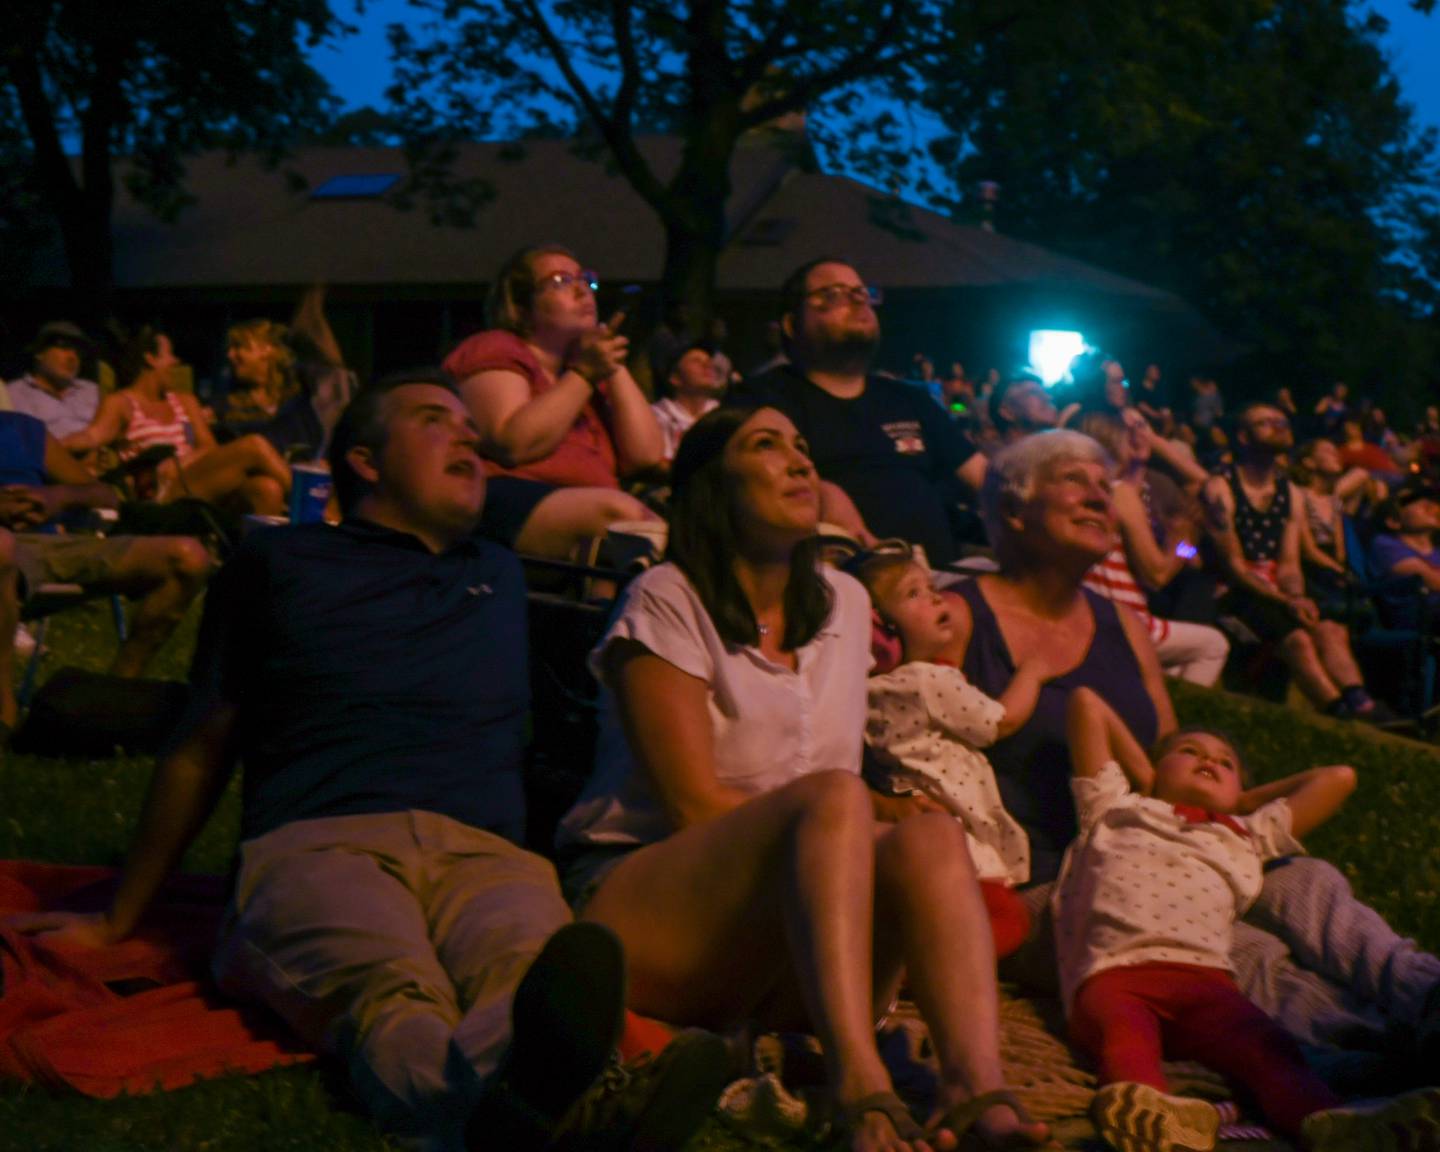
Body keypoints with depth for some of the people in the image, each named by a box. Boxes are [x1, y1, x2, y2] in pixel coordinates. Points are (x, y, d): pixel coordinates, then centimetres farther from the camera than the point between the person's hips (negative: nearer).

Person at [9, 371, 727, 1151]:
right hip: (317, 841, -2)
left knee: (530, 971, -40)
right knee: (388, 992, -42)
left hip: (483, 852, 3)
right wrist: (120, 918, 27)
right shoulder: (278, 564, 25)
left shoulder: (502, 575, 34)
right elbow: (201, 751, 27)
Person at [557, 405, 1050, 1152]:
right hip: (635, 893, -5)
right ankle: (860, 1090, -54)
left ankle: (978, 1089, -51)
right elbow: (695, 804, -10)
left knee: (931, 837, -25)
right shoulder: (666, 601, 0)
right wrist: (865, 811, -13)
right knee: (831, 800, -32)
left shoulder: (843, 603, 19)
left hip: (789, 959, 5)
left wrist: (884, 814, -4)